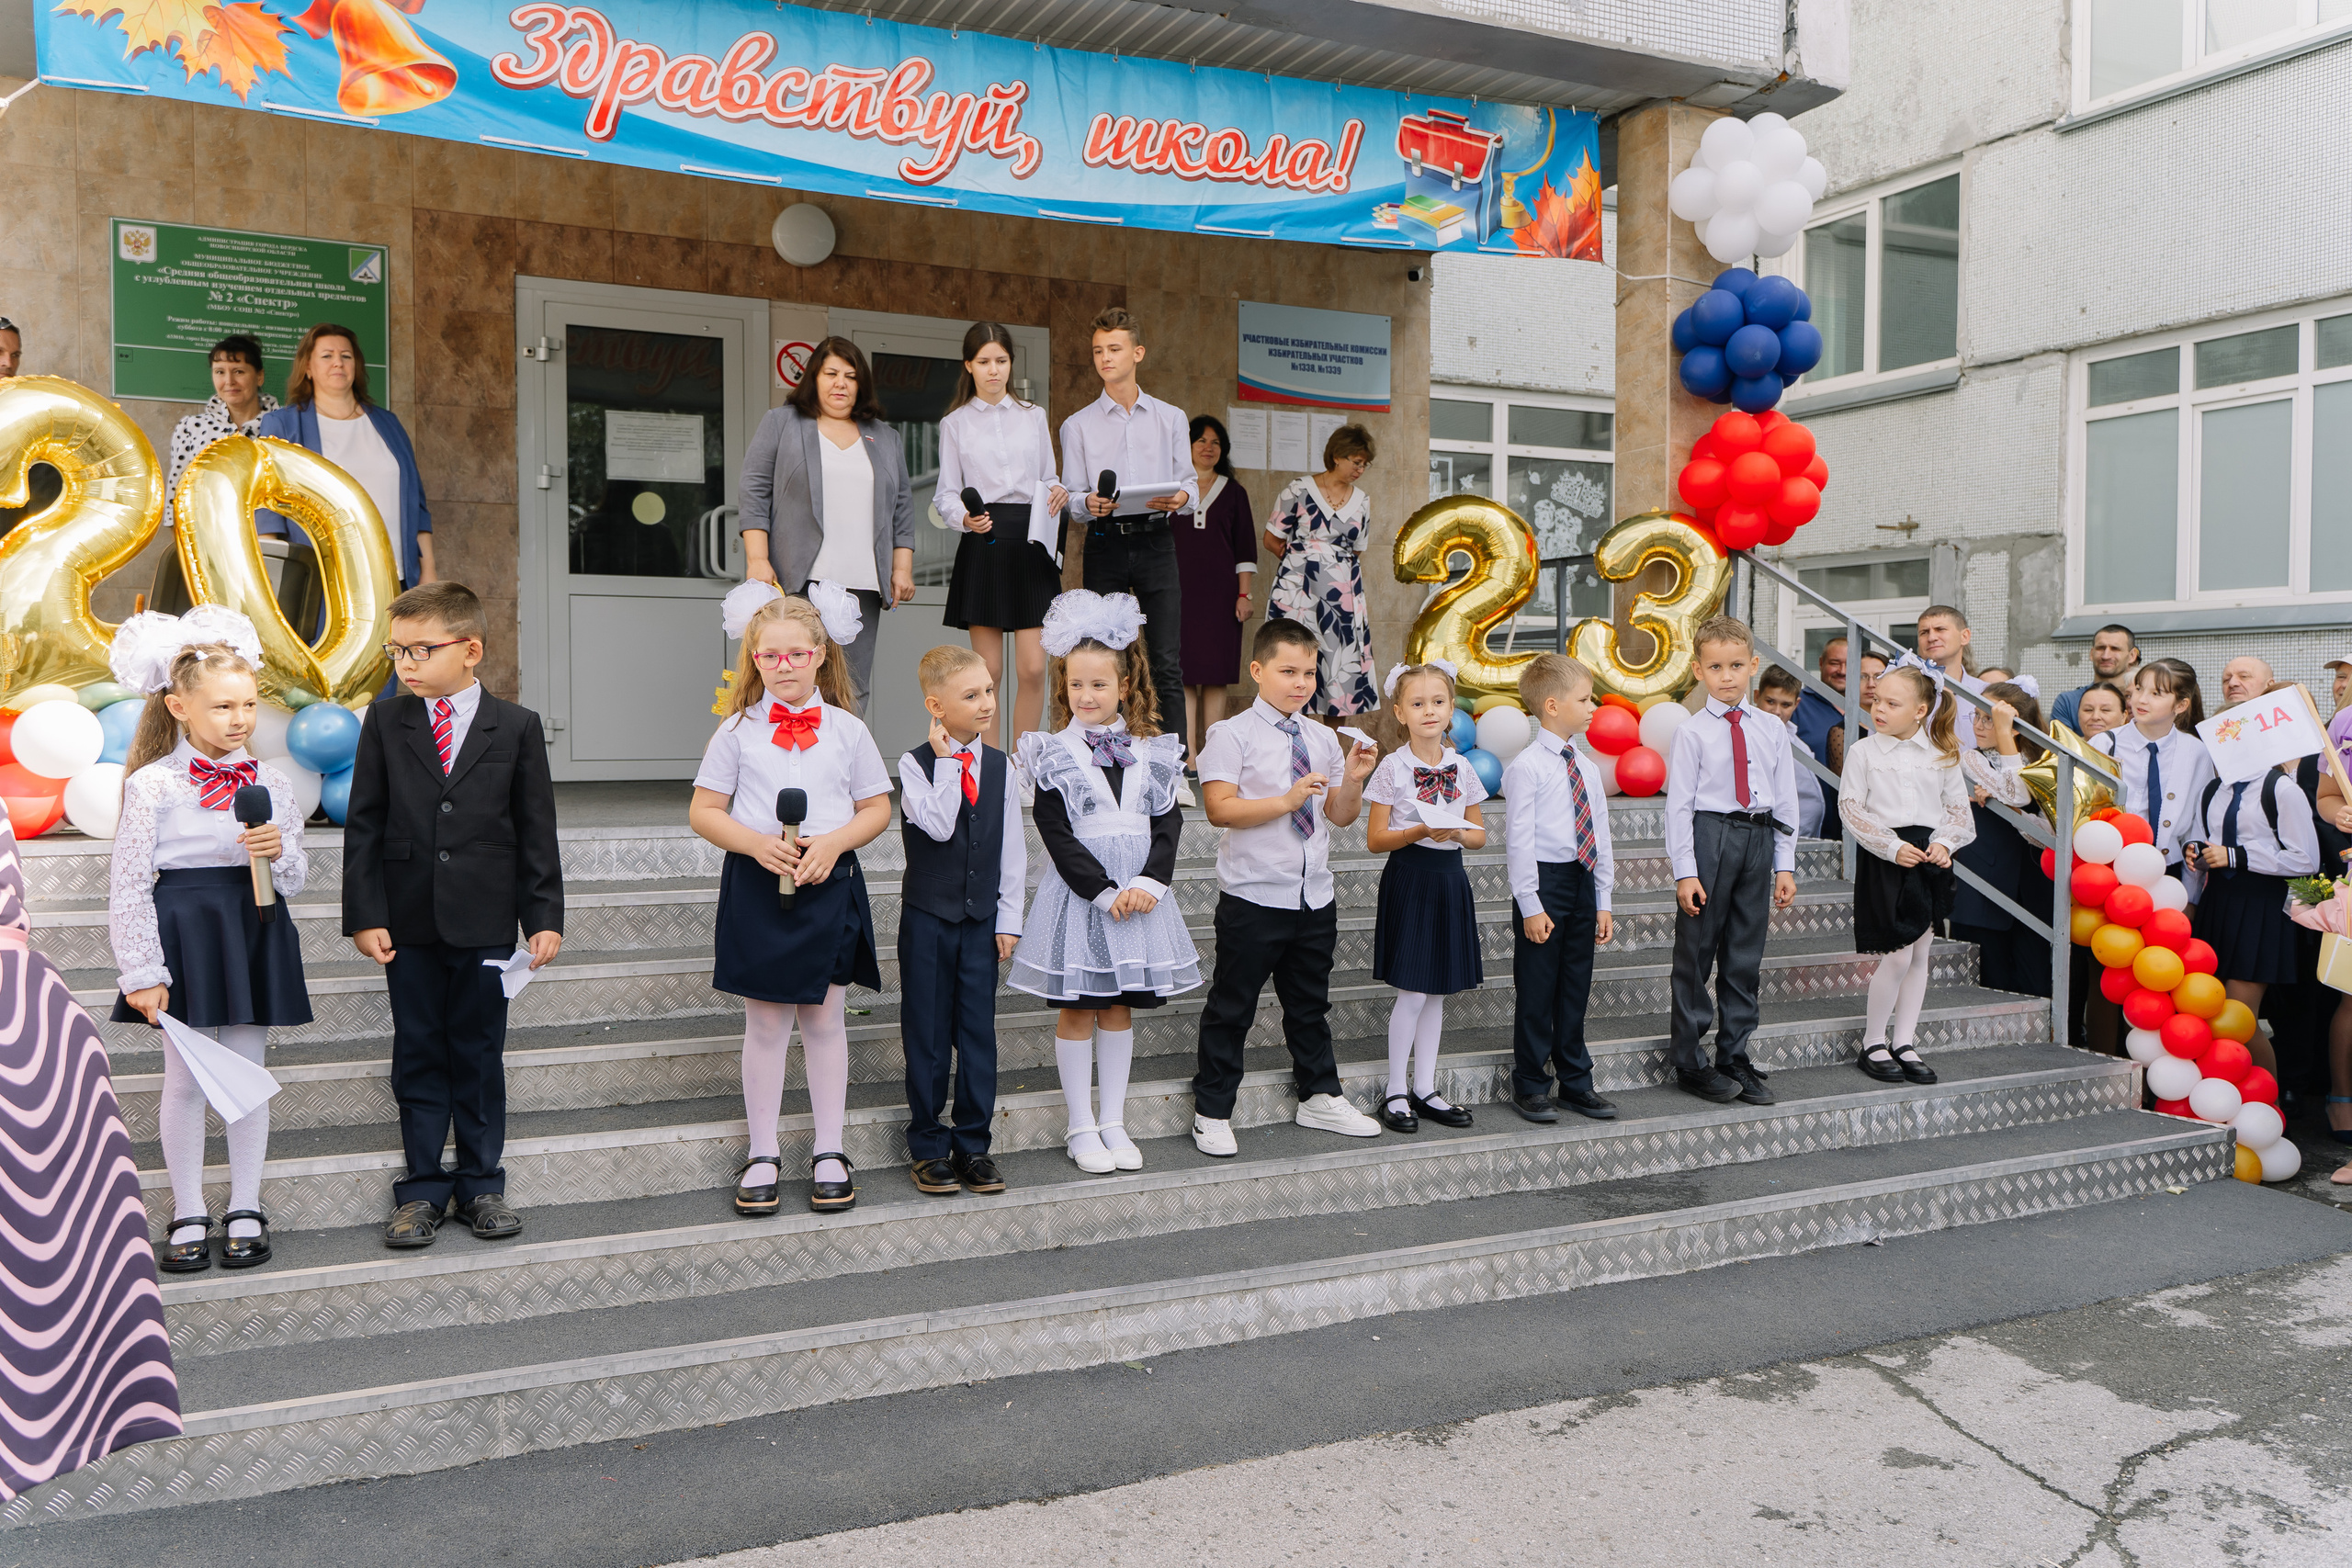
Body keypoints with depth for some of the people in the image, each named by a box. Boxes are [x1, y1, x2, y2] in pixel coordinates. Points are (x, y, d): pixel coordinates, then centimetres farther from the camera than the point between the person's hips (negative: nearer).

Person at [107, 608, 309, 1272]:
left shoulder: (269, 782, 3)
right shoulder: (153, 784, -8)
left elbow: (297, 879, 9)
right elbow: (128, 885, -7)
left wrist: (279, 851, -13)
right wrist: (142, 972, -10)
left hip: (254, 934, 3)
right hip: (183, 935, -3)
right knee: (185, 1079, 5)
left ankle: (245, 1209, 21)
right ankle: (188, 1215, 20)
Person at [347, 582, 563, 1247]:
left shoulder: (517, 726, 1)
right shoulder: (384, 722, 4)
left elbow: (537, 831, 1)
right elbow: (363, 825, 3)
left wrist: (545, 917, -3)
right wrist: (365, 915, -4)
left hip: (486, 923, -1)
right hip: (408, 922, 1)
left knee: (480, 1054, 8)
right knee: (419, 1055, 8)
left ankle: (482, 1185, 20)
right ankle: (422, 1188, 18)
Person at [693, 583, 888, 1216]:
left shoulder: (847, 730, 3)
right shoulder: (738, 730, 1)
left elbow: (877, 808, 7)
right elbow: (703, 812, 2)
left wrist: (834, 842, -12)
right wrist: (754, 842, -15)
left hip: (830, 885, 1)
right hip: (757, 886, -1)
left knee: (825, 1020, 8)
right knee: (765, 1023, 5)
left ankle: (829, 1151, 19)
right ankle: (763, 1154, 18)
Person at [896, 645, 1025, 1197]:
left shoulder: (1000, 766, 4)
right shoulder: (915, 765, -8)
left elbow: (1012, 847, 6)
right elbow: (938, 825, -24)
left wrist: (1009, 918, 3)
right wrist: (948, 763, -18)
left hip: (981, 919, 3)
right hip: (928, 917, -3)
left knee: (978, 1030, 6)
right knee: (927, 1033, 5)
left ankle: (973, 1143, 18)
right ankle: (928, 1146, 18)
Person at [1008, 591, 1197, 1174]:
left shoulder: (1151, 754, 6)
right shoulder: (1054, 756, -4)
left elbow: (1168, 822, 2)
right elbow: (1057, 835, -10)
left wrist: (1150, 882, -14)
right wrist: (1104, 891, -16)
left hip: (1139, 892, 3)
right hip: (1080, 894, -3)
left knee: (1119, 1008, 11)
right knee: (1077, 1009, 5)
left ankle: (1113, 1121, 21)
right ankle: (1081, 1127, 15)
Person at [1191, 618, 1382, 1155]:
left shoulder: (1323, 739, 11)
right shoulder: (1232, 735, -8)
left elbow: (1340, 816, 12)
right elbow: (1219, 809, -18)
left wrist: (1353, 781, -7)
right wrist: (1287, 800, -25)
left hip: (1315, 896, 6)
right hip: (1253, 897, -5)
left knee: (1309, 1000, 19)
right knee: (1232, 1005, 3)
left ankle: (1319, 1096, 34)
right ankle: (1212, 1111, 14)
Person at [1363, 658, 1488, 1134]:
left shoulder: (1461, 767, 6)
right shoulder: (1393, 767, -7)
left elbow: (1479, 835, 11)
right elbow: (1375, 839, -7)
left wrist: (1455, 833, -11)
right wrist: (1419, 832, -21)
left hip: (1449, 878, 5)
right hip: (1409, 878, -5)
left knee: (1437, 990, 10)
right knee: (1413, 993, -5)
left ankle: (1425, 1089, 20)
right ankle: (1395, 1092, 9)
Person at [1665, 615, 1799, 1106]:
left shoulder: (1772, 729, 8)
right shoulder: (1694, 732, -4)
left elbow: (1786, 800, 10)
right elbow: (1679, 803, -6)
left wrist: (1785, 865, 6)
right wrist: (1685, 871, -11)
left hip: (1759, 840, 4)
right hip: (1709, 837, -4)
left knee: (1745, 955, 10)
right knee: (1696, 951, 2)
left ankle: (1734, 1058, 22)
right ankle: (1690, 1062, 14)